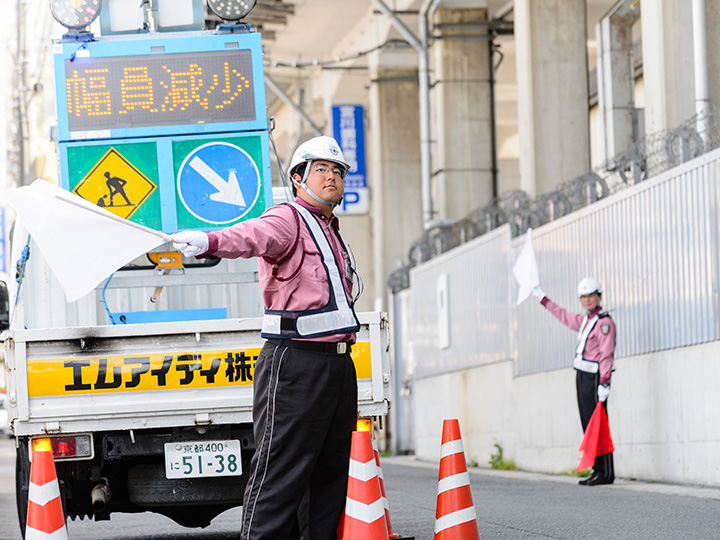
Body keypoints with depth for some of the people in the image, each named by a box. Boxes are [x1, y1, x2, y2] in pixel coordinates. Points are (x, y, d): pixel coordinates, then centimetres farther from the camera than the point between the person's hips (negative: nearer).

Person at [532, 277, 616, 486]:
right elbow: (564, 316, 34)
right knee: (589, 426, 8)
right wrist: (542, 298, 40)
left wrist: (604, 383, -25)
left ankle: (606, 473, -9)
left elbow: (606, 355, -18)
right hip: (582, 377, 9)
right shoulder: (585, 320, 16)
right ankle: (598, 471, 9)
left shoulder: (604, 322, -11)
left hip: (594, 378, -9)